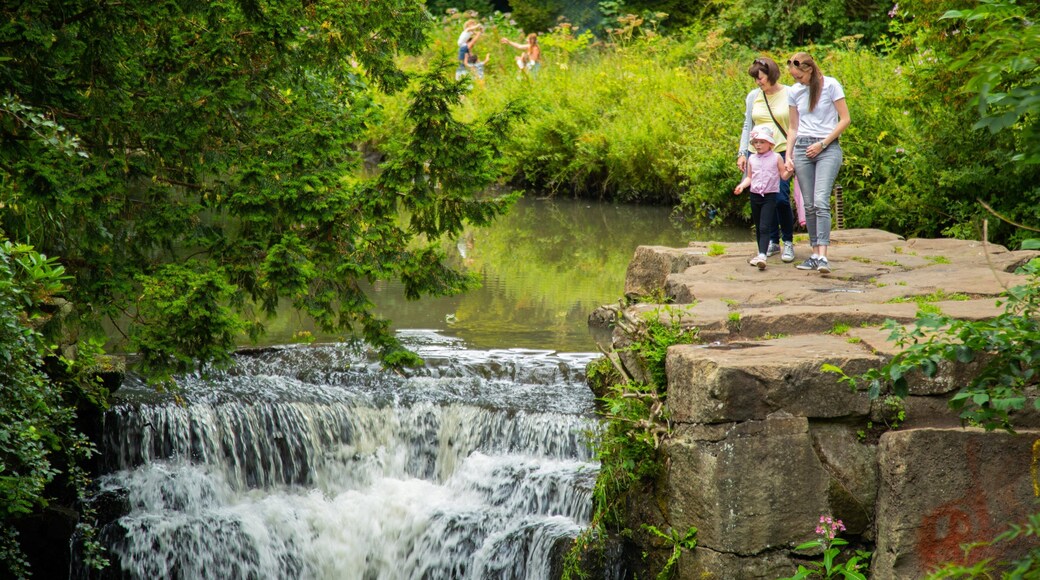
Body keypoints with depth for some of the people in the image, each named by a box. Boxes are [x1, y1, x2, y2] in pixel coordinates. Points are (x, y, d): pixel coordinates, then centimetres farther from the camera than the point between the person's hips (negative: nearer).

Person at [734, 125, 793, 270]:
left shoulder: (776, 158, -2)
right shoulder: (752, 159, 9)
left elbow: (784, 176, 1)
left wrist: (789, 171, -20)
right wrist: (741, 185, -2)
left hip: (770, 196, -5)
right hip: (755, 195, 5)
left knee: (765, 227, -15)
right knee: (758, 227, 13)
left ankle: (762, 255, -25)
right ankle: (762, 253, 24)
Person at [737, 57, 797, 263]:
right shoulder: (753, 96, 9)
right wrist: (742, 153, 7)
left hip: (782, 152, -4)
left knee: (781, 198, -12)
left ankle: (788, 242, 3)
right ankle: (773, 241, 17)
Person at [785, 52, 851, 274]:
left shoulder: (831, 85, -3)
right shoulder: (794, 92, 10)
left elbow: (845, 119, -3)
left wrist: (822, 143, -8)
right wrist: (788, 155, 6)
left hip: (828, 148, -5)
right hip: (802, 148, 5)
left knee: (821, 202, -17)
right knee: (809, 205, 3)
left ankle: (823, 257, -23)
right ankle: (815, 254, 8)